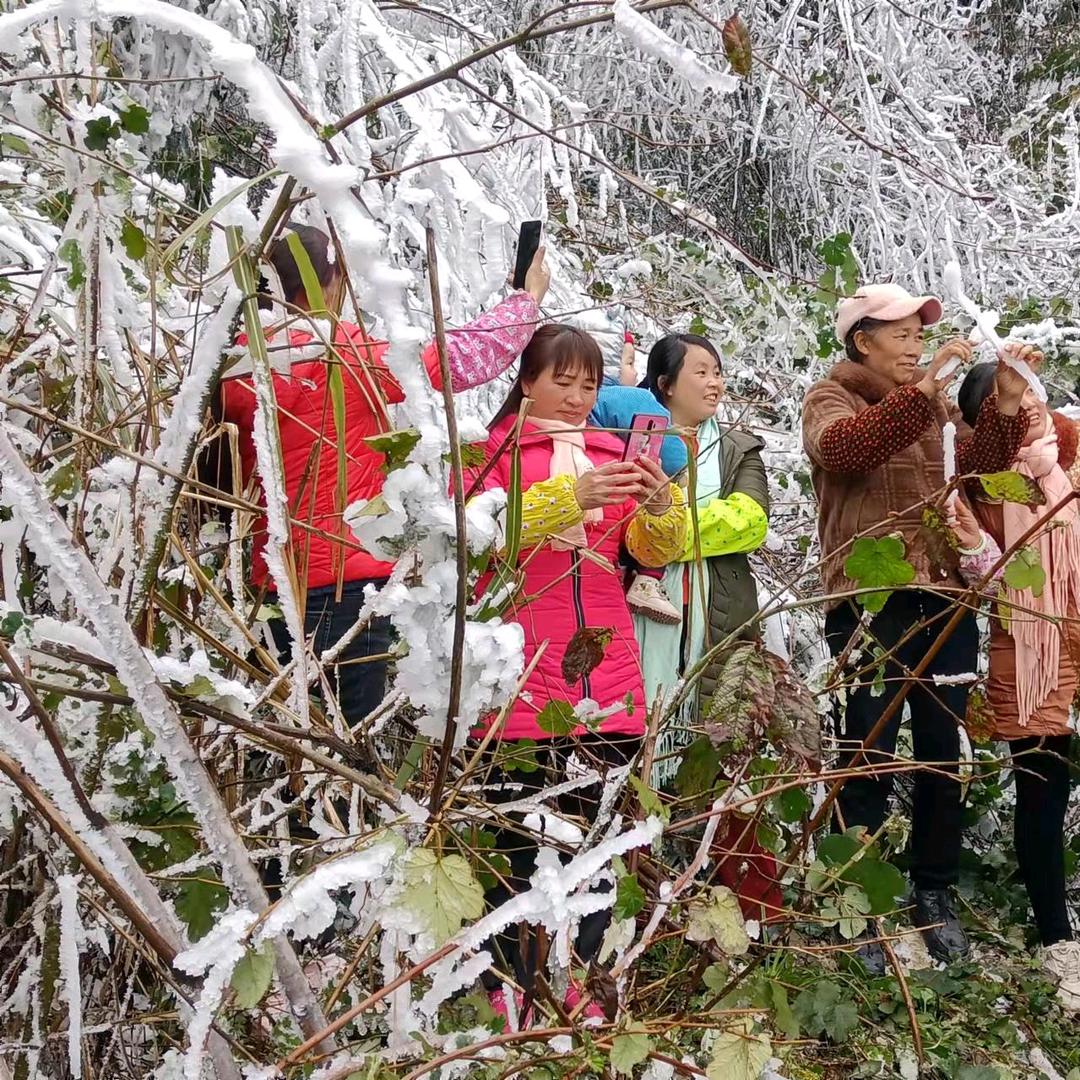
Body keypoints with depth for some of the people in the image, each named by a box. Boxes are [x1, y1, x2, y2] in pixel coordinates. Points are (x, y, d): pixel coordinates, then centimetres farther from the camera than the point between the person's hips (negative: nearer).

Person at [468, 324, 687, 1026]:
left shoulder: (612, 454, 18)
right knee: (520, 843, -4)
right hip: (522, 678, -4)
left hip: (608, 679, 4)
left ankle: (580, 987, 18)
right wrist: (571, 495, -23)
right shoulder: (494, 449, 6)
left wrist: (661, 505, -11)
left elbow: (655, 551, 11)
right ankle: (507, 994, 8)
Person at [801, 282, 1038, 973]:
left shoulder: (936, 403, 18)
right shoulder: (832, 397, 2)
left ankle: (936, 894, 22)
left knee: (944, 753, 9)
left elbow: (978, 467, 5)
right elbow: (841, 449, -21)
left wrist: (1005, 409, -11)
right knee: (869, 759, -4)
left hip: (944, 597, 5)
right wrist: (921, 392, -29)